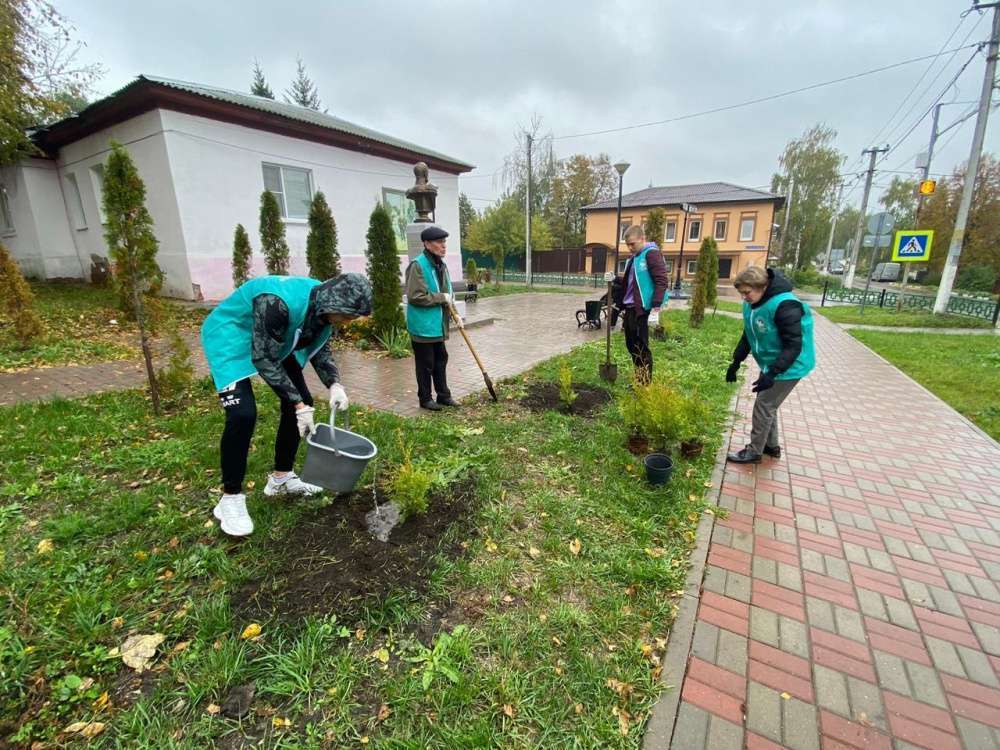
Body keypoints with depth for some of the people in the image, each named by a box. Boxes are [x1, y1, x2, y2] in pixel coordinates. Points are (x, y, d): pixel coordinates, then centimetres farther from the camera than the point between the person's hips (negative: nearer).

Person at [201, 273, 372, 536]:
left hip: (274, 342, 8)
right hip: (231, 337, -8)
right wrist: (297, 404, -29)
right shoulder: (278, 303, -39)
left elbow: (319, 347, -2)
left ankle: (281, 478, 19)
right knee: (243, 414, -22)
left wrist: (334, 384, -18)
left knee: (302, 401, 3)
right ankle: (230, 498, -3)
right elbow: (263, 359, -31)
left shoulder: (325, 305, -16)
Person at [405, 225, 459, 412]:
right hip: (423, 325, -8)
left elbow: (447, 293, 19)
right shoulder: (418, 265, -16)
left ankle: (443, 395, 30)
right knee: (425, 364, 5)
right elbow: (415, 297, -23)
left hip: (438, 325, 8)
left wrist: (454, 313, 9)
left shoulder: (441, 264, 9)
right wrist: (442, 298, -17)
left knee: (441, 360, 16)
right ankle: (425, 399, 20)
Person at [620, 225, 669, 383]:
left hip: (642, 308, -9)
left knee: (641, 346, -3)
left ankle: (645, 383, 7)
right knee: (631, 344, 14)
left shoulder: (651, 254, -11)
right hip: (630, 308, 9)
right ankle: (639, 378, 27)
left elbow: (662, 281, -17)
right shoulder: (633, 257, 16)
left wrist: (656, 306, -22)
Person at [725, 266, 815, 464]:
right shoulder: (752, 304, -2)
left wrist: (771, 374, -34)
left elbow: (793, 346, -28)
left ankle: (754, 452, 9)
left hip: (789, 367, -8)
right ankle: (771, 446, 32)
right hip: (771, 364, 8)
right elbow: (748, 336, 11)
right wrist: (736, 362, 11)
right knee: (768, 405, 16)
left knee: (764, 405, -4)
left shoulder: (784, 306, -29)